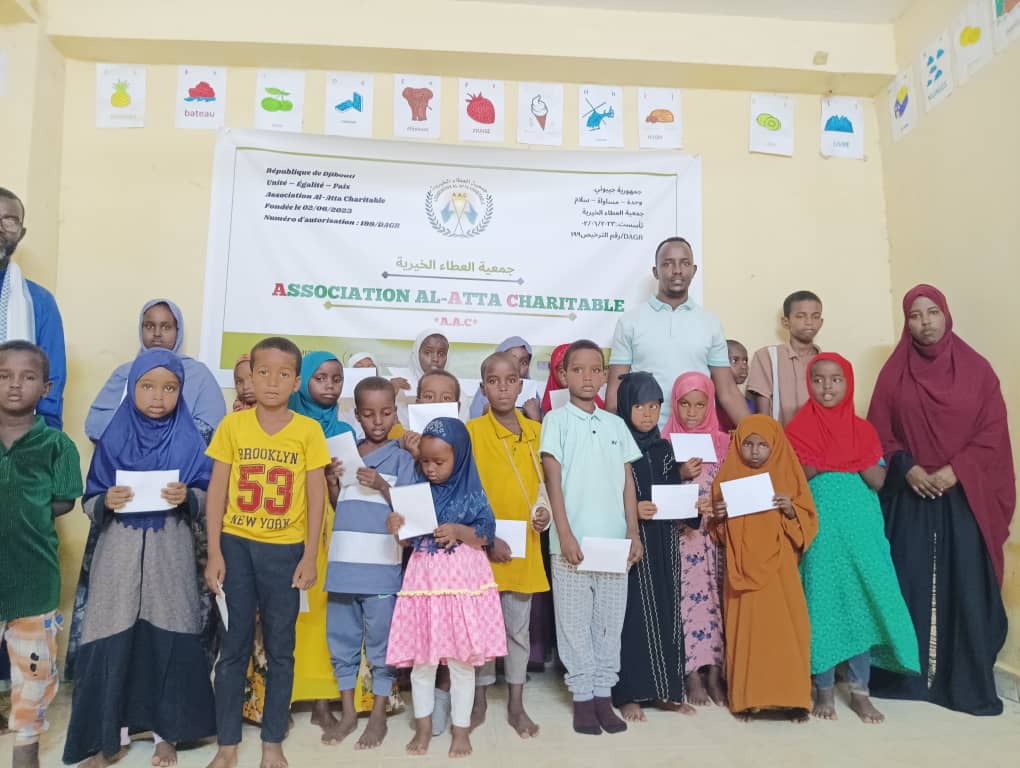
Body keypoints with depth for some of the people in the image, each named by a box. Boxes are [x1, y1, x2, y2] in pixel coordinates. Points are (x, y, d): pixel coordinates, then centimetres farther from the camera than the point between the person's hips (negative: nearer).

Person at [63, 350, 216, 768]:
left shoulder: (190, 440, 0)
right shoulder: (113, 438, 3)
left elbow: (207, 498, 0)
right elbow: (90, 502, 4)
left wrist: (187, 497, -20)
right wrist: (106, 502, -17)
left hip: (170, 552, -1)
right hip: (119, 550, 1)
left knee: (169, 638, 3)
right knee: (112, 639, 2)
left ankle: (167, 733, 20)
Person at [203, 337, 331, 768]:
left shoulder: (308, 430, -4)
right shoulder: (233, 425, -1)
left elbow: (316, 496, -2)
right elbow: (216, 491, 1)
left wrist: (310, 556, -5)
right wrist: (214, 552, -3)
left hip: (286, 549, 0)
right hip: (237, 546, 1)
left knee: (281, 648, 9)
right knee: (233, 647, 10)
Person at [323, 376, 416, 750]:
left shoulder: (401, 458, -2)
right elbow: (337, 506, 15)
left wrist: (381, 487, -18)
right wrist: (332, 482, -4)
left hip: (381, 563, -4)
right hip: (343, 560, 4)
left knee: (380, 639, 6)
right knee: (341, 637, 13)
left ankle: (378, 715, 22)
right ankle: (348, 712, 29)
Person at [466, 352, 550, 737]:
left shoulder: (536, 431, 4)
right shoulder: (471, 430, -7)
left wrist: (544, 510, -4)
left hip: (525, 545, 3)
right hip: (483, 544, -3)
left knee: (519, 626, 12)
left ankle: (516, 704, 27)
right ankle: (480, 699, 29)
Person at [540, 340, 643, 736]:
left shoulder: (616, 424, 10)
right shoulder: (556, 420, -1)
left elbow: (627, 482, 11)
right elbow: (553, 480, -6)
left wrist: (634, 534, 5)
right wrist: (565, 534, -12)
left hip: (614, 540, 4)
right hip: (573, 540, -4)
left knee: (610, 621, 10)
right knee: (574, 622, 5)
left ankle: (603, 694, 23)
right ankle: (582, 697, 18)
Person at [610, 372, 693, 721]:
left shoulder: (664, 448, 11)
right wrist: (632, 510, -23)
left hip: (664, 543, 5)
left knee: (666, 610, 9)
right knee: (633, 612, -2)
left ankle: (666, 689, 21)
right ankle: (630, 693, 10)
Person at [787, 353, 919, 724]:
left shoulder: (863, 430, 6)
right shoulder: (800, 428, 0)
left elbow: (877, 480, -2)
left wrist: (840, 460, -15)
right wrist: (851, 459, -15)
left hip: (860, 528, 2)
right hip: (819, 529, -2)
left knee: (862, 602, 4)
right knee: (822, 603, 2)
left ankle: (860, 690, 18)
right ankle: (824, 689, 15)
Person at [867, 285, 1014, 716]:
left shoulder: (976, 369, 2)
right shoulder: (893, 372, 4)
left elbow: (993, 431, -1)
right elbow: (878, 430, 2)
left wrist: (955, 470, -13)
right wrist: (906, 467, -12)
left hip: (964, 496, 0)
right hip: (908, 496, 1)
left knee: (966, 586, 0)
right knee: (910, 584, 3)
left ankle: (969, 683, 13)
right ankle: (905, 676, 14)